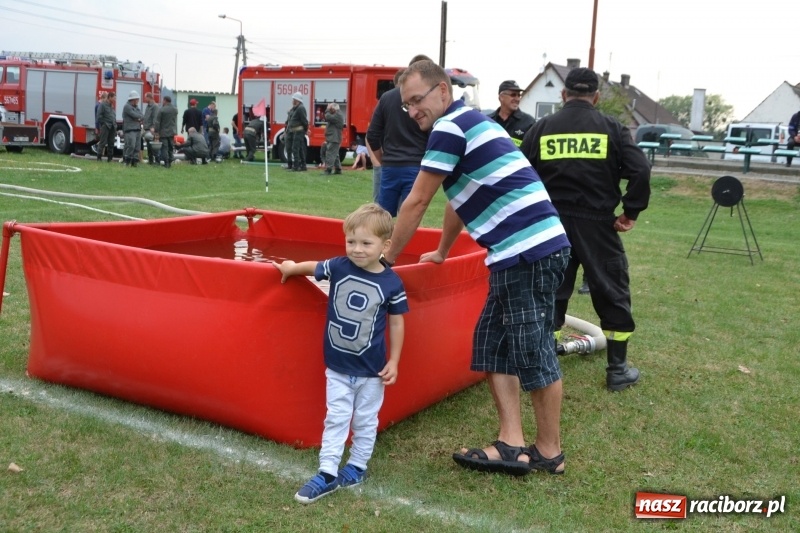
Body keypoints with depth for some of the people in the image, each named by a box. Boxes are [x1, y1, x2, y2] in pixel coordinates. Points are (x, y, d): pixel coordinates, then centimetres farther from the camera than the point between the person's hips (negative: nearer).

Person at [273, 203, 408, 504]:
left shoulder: (391, 283, -14)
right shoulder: (338, 267, -9)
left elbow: (396, 323, -6)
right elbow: (313, 267, 14)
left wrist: (394, 361, -5)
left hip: (371, 369, -2)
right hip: (337, 365, 2)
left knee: (365, 421, 15)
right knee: (335, 419, 8)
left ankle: (357, 467, 31)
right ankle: (328, 474, 13)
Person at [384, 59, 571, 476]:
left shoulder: (450, 126, -8)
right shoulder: (469, 122, 22)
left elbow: (417, 201, -6)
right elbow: (460, 200, 32)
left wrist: (387, 259, 3)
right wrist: (442, 252, 41)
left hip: (529, 250, -10)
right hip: (525, 249, 10)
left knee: (533, 352, -1)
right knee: (492, 344, 11)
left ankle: (549, 453, 12)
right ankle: (512, 445, 13)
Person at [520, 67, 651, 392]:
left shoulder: (541, 128, 5)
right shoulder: (612, 128, 2)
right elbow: (640, 170, -9)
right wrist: (631, 212, 0)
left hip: (551, 224, 2)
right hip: (597, 224, -1)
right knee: (613, 291, 10)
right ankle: (617, 369, 14)